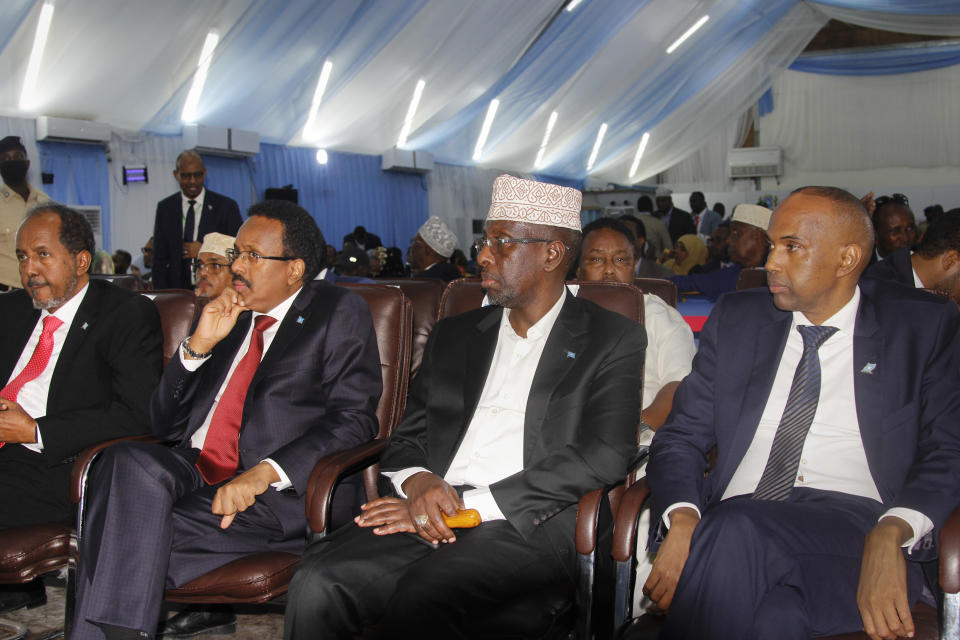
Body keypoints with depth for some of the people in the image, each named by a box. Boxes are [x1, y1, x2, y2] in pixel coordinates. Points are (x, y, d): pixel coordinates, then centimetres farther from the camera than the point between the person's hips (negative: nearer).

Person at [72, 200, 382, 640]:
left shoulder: (339, 313, 7)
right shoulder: (225, 319, 23)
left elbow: (353, 421, -5)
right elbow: (165, 426, 20)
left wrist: (265, 472, -19)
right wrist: (198, 345, 4)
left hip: (277, 494, -5)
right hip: (190, 474, 5)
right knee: (129, 461, -28)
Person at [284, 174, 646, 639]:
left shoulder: (613, 341, 7)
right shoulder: (454, 334, 23)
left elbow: (605, 456, -6)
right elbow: (406, 437, 21)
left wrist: (468, 506, -12)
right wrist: (417, 481, -6)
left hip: (529, 527, -4)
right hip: (431, 514, 5)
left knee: (418, 599, -35)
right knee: (317, 583, -24)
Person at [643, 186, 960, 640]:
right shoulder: (736, 318, 17)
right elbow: (682, 436, 13)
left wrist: (891, 534, -19)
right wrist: (683, 519, -9)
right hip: (730, 526, 2)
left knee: (736, 531, -35)